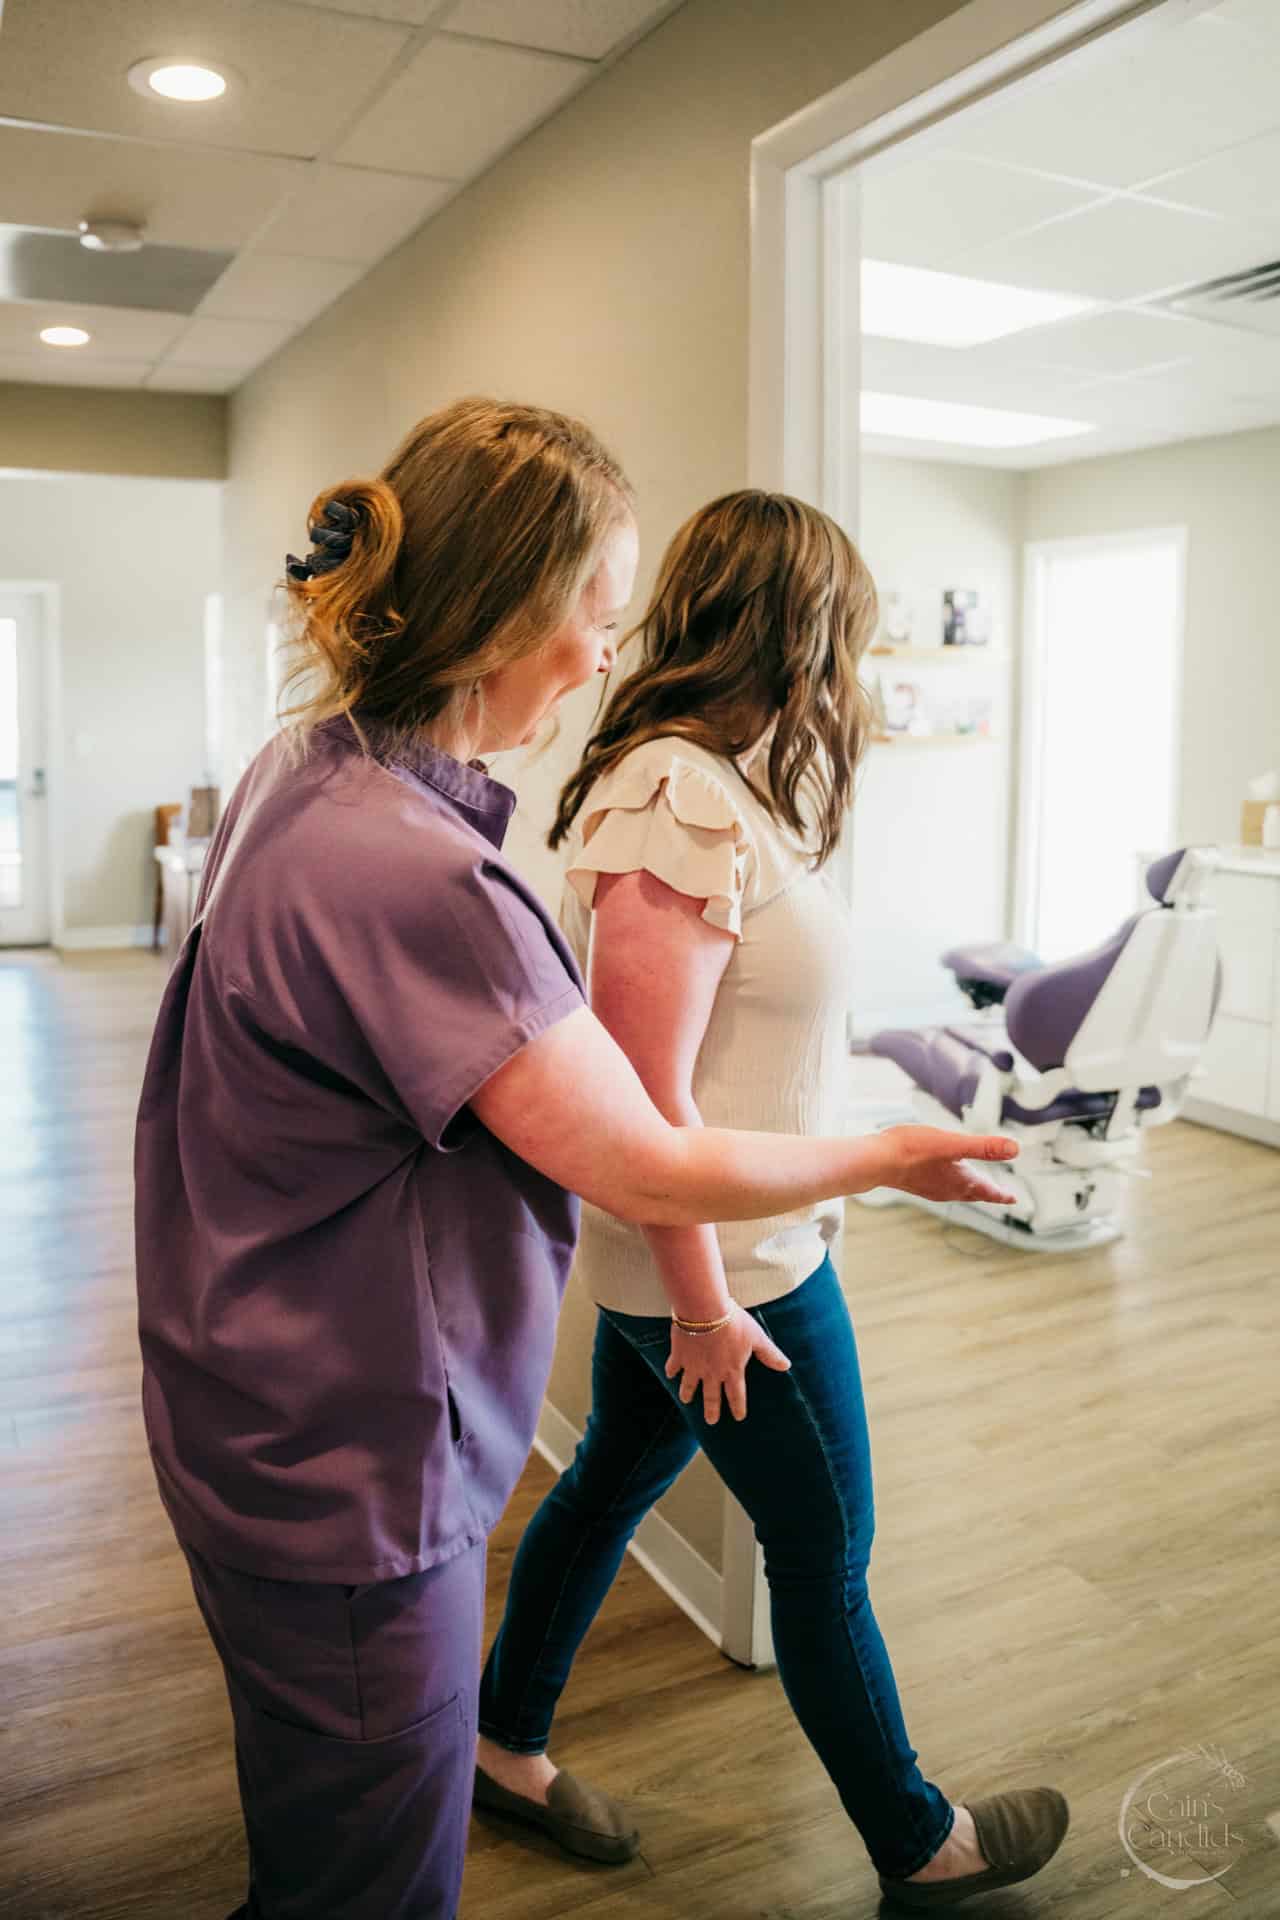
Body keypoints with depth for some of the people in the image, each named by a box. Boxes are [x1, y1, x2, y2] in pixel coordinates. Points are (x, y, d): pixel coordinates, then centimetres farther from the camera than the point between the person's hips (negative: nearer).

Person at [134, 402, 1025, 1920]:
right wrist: (896, 1156, -8)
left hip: (272, 1433, 9)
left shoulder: (302, 771, 0)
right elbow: (651, 1174, -24)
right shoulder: (413, 871, -31)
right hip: (345, 1478, -9)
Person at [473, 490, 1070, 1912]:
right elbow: (650, 1095, -27)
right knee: (824, 1550, 11)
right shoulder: (682, 808, -27)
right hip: (727, 1263, -9)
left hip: (688, 1245, 9)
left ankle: (506, 1744, 45)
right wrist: (707, 1304, -19)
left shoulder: (696, 779, 5)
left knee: (616, 1477, 23)